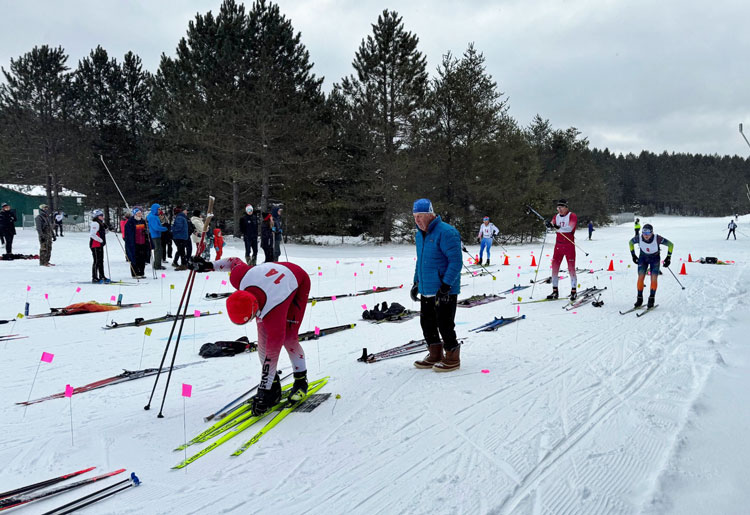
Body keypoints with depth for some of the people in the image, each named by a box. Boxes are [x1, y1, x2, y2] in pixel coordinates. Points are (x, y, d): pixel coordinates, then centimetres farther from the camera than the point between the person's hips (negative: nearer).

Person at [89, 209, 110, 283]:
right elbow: (92, 235, -22)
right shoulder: (95, 224, -13)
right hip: (95, 245, -10)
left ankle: (102, 276, 21)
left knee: (101, 261, 14)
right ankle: (94, 278, -3)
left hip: (100, 245, 10)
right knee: (97, 261, -7)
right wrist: (100, 240, -18)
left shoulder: (101, 224, 18)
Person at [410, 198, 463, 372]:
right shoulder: (420, 235, 12)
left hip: (445, 291, -9)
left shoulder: (446, 232, -17)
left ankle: (452, 358, 15)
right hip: (426, 290, 9)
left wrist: (446, 286, -23)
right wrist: (416, 282, 19)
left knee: (444, 325, -1)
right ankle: (435, 356, 28)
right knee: (427, 323, 14)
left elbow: (456, 261, -20)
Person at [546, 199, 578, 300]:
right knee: (554, 266, 0)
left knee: (571, 268, -5)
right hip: (558, 244, 5)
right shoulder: (556, 216, 11)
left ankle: (573, 291, 3)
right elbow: (552, 224, -5)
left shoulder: (572, 216, -5)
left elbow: (570, 228, -20)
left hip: (569, 244, -5)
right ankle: (555, 291, 6)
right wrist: (550, 224, -30)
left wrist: (558, 227, -35)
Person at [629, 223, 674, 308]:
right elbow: (631, 243, -1)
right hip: (643, 258, 1)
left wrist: (668, 257, -13)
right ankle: (639, 299, -2)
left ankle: (651, 299, 0)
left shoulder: (657, 239, -31)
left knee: (654, 278, -13)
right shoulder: (639, 238, -25)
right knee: (640, 277, -12)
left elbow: (671, 244, -15)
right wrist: (633, 255, 2)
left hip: (655, 259, -1)